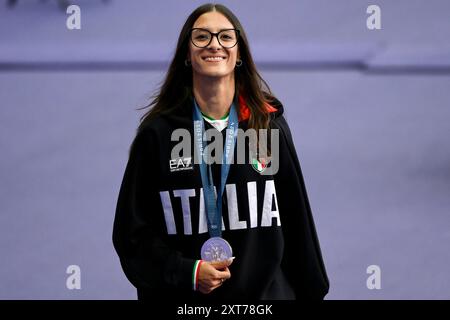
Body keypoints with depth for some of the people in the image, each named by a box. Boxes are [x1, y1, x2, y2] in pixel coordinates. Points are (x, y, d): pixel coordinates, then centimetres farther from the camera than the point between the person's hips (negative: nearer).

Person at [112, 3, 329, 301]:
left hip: (266, 290, 1)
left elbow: (297, 221, 5)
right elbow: (132, 231, -3)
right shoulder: (157, 132, -6)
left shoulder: (270, 125, -1)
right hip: (183, 298, -1)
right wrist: (186, 273, -16)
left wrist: (310, 292, 7)